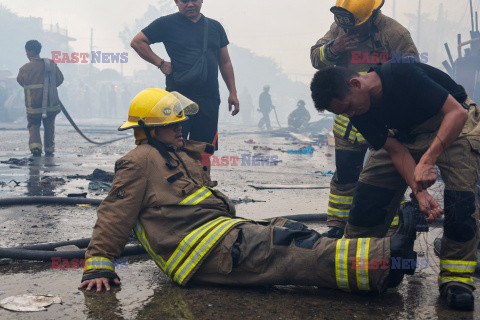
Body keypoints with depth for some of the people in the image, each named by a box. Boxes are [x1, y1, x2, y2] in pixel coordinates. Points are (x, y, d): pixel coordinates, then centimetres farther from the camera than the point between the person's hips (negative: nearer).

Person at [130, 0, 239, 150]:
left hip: (210, 99, 4)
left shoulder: (215, 27, 15)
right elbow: (137, 42, 5)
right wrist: (161, 63, -4)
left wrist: (233, 93, 12)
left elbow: (225, 63, 19)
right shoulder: (167, 23, 3)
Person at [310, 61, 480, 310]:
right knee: (370, 188, -6)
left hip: (454, 125, -5)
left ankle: (455, 278, -15)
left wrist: (427, 161, -42)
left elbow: (457, 112, -33)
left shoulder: (401, 75, -34)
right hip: (407, 133, 6)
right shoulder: (359, 114, -13)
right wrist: (420, 193, -31)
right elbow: (396, 151, -16)